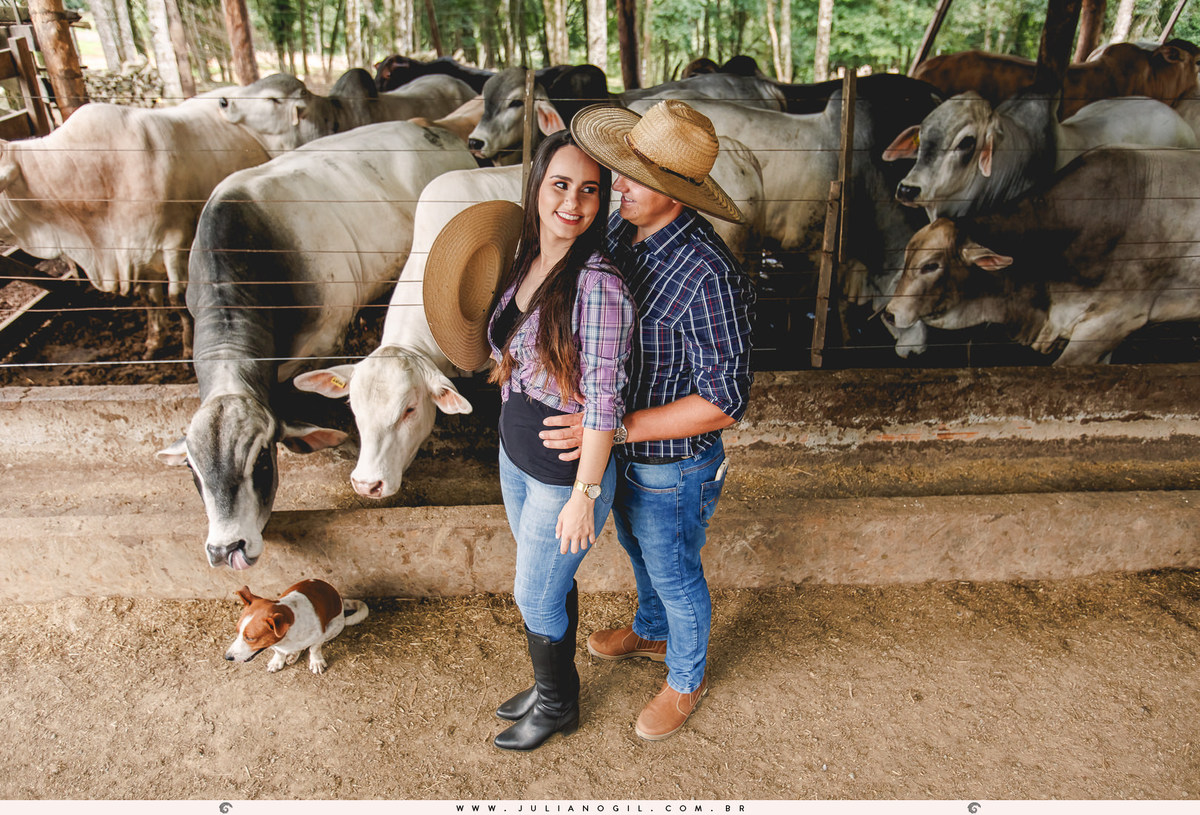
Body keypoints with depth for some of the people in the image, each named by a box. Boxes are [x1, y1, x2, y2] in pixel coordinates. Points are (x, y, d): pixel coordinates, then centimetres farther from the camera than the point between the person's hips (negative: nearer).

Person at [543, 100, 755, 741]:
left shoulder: (708, 275, -33)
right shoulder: (621, 227, -8)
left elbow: (725, 402, -30)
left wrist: (615, 427, -33)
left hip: (671, 465, -7)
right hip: (620, 448, 8)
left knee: (674, 574, 17)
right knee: (638, 549, 30)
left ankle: (687, 678, 47)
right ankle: (651, 632, 61)